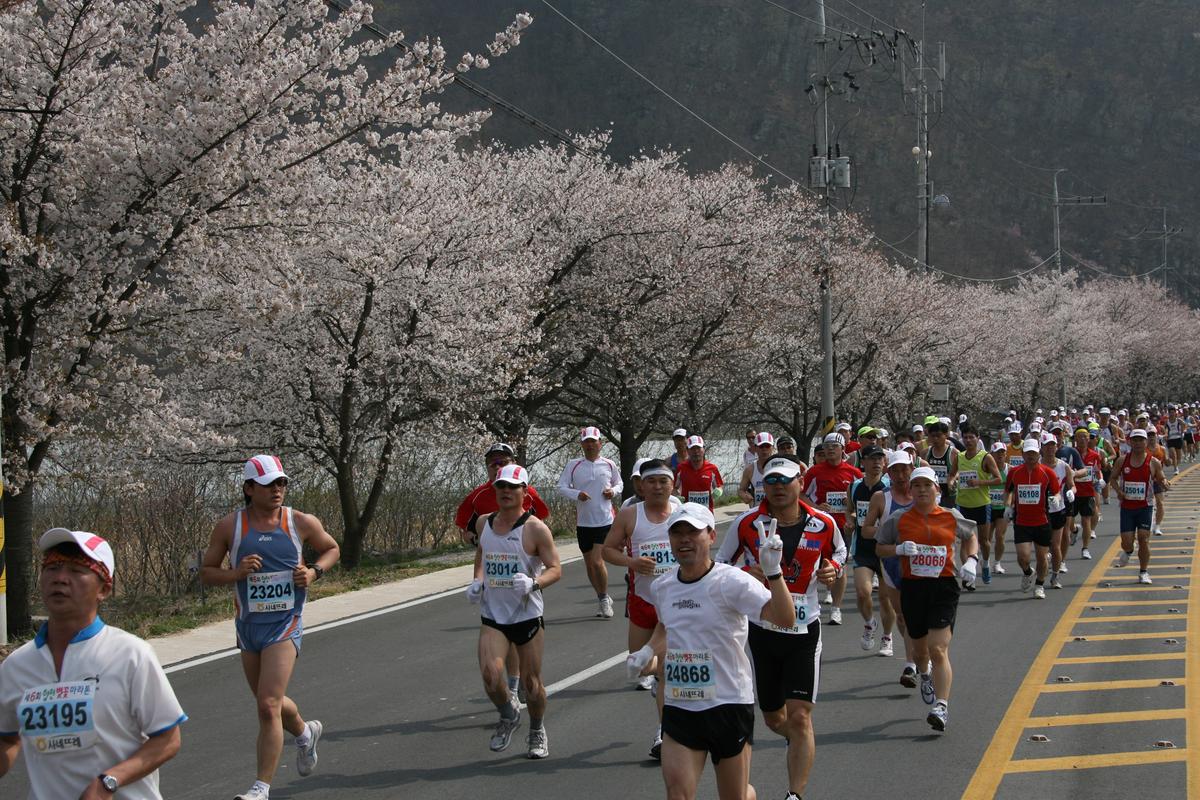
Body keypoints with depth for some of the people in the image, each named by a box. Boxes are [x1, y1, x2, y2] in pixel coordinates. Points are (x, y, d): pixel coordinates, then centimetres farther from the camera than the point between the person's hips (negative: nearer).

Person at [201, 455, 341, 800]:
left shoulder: (302, 523, -4)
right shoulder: (230, 526, -3)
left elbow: (332, 549, 14)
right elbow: (206, 571, 3)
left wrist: (314, 572, -6)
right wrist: (235, 573, -16)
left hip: (285, 625, -3)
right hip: (248, 625, 3)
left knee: (268, 706, -16)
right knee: (268, 703, 20)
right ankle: (305, 732, 53)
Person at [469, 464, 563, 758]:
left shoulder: (535, 529, -10)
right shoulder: (484, 523, 6)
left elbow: (555, 568, -9)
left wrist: (533, 583, -28)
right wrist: (476, 582, 6)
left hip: (527, 615, -3)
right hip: (492, 615, 3)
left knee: (531, 681, 5)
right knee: (490, 674, -17)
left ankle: (537, 731, 32)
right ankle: (508, 716, 13)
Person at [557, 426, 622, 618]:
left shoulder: (609, 465, 3)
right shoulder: (573, 465, 1)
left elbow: (619, 483, 17)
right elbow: (561, 487, -1)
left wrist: (614, 491, -5)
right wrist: (576, 494, -18)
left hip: (605, 521, -2)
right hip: (583, 522, 2)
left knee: (597, 561, -14)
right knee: (589, 564, 9)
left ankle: (604, 598, 5)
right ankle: (602, 599, 26)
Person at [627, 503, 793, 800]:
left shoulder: (731, 581, -13)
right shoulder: (661, 587, 5)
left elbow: (785, 619, -25)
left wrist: (773, 572, -37)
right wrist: (648, 651, 9)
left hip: (729, 704, -4)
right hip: (678, 707, 4)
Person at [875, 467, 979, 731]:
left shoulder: (952, 519, 3)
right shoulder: (899, 520, 2)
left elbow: (971, 537, 22)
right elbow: (879, 547, 10)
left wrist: (970, 561, 5)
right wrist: (899, 549, -10)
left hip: (944, 586, -2)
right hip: (912, 587, 2)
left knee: (938, 649, -15)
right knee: (921, 649, 15)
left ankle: (941, 707, -18)